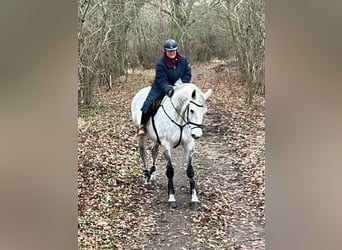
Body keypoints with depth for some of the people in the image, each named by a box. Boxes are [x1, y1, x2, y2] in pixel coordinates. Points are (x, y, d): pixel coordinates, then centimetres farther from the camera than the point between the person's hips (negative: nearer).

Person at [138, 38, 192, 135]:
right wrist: (168, 89, -42)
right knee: (149, 104, -21)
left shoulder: (183, 60, -9)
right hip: (161, 87, -4)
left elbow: (188, 74, -2)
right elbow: (162, 81, -24)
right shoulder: (161, 63, -21)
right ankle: (142, 125, -6)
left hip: (178, 87, 4)